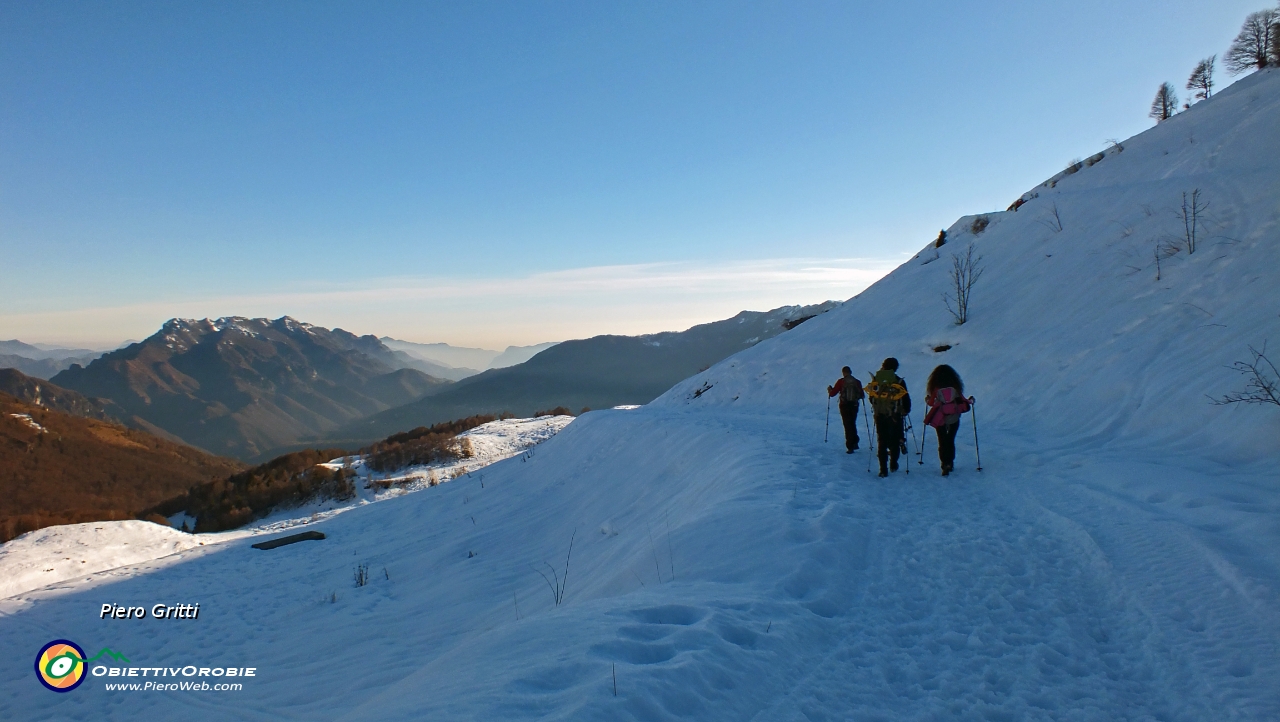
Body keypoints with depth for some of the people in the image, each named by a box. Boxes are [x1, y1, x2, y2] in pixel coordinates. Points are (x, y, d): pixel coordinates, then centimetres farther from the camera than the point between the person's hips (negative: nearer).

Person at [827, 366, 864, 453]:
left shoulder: (841, 381, -6)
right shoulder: (857, 382, 0)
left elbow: (833, 393, -5)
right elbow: (861, 395, 4)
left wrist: (829, 390, 17)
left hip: (844, 406, -2)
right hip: (854, 406, 2)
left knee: (848, 426, 1)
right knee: (853, 424, 22)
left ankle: (850, 447, -4)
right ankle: (855, 443, 22)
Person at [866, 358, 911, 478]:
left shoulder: (875, 380, -2)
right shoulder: (898, 381, -9)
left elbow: (871, 398, 7)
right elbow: (905, 398, -4)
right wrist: (906, 410, 14)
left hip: (879, 415, 2)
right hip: (895, 416, -1)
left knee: (881, 441, 5)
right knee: (895, 440, 16)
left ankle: (883, 469, 0)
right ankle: (893, 464, 24)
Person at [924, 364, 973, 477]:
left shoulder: (935, 388, -10)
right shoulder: (956, 387, -6)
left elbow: (931, 403, -4)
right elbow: (962, 401, 1)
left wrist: (927, 399, 19)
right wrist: (970, 401, 23)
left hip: (940, 420, -2)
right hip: (954, 419, 2)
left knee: (942, 442, 5)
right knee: (951, 441, 19)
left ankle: (945, 464, -6)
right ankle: (950, 463, 26)